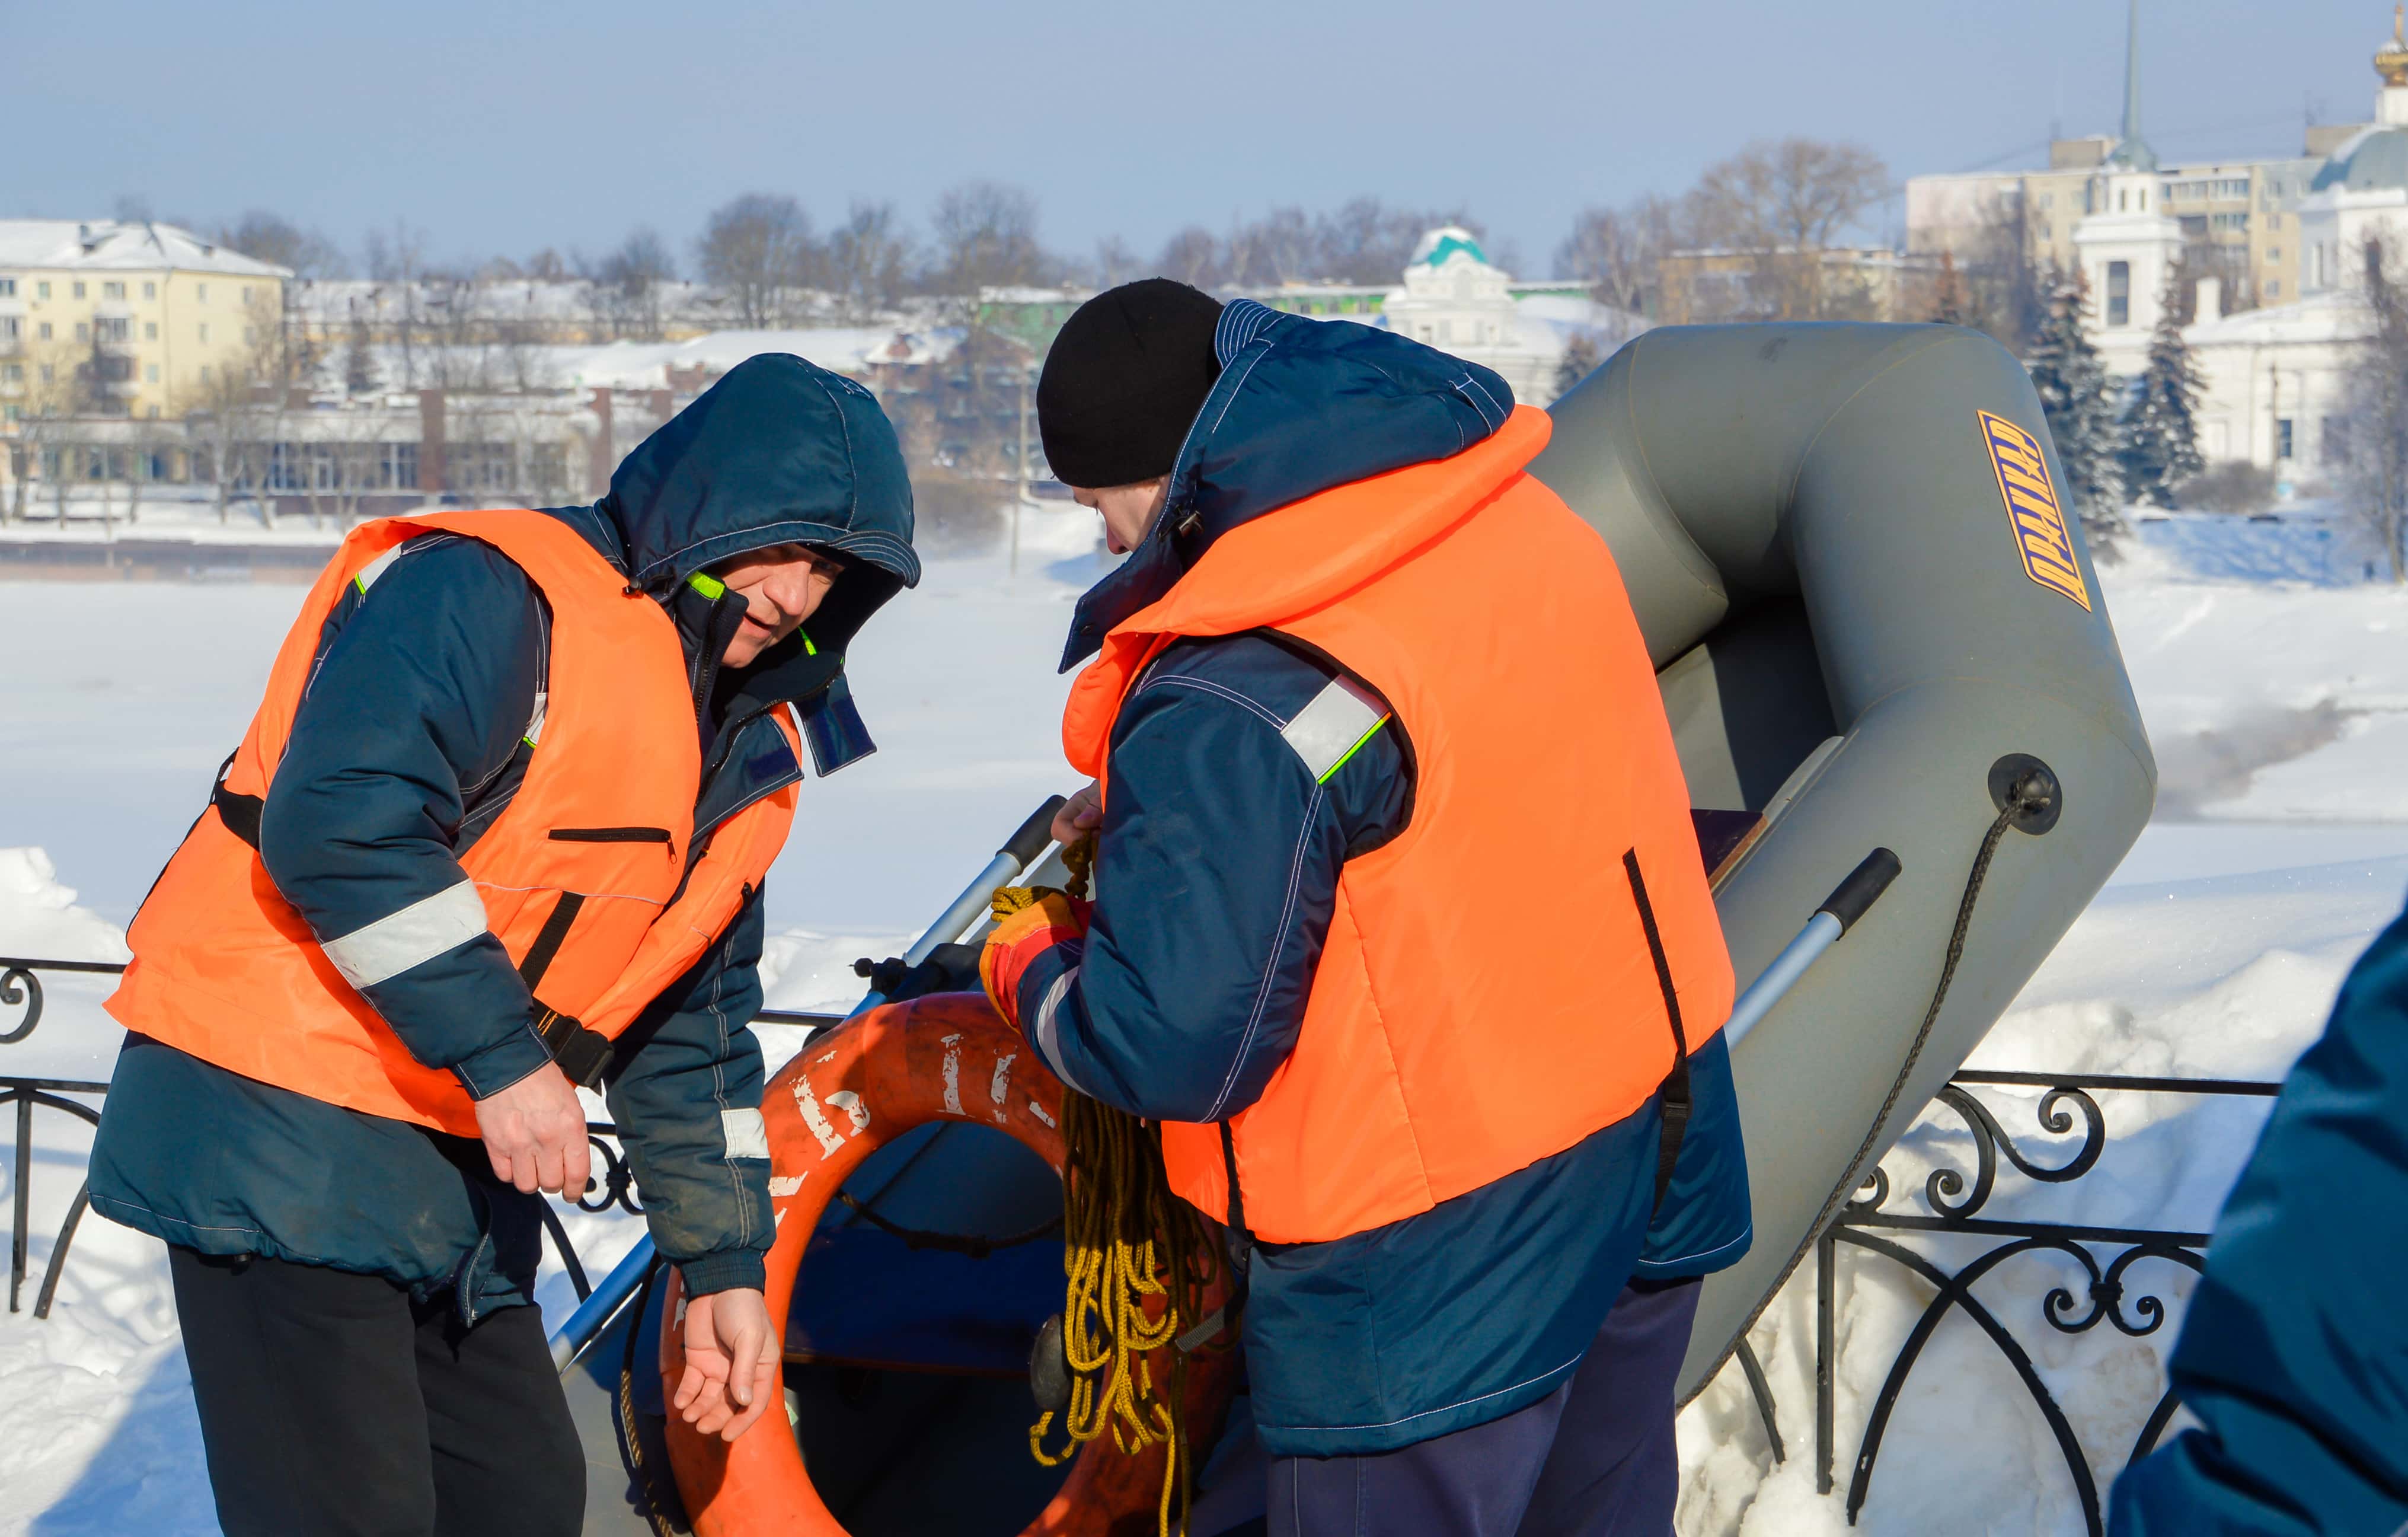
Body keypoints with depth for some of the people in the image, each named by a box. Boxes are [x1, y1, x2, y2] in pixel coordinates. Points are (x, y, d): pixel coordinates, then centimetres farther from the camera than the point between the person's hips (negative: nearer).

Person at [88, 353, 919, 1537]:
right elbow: (339, 821, -28)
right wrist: (501, 1055, -25)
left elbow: (694, 1031, 20)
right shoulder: (493, 594, -14)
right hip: (284, 1140, -9)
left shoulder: (751, 753, 13)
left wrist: (722, 1262, 15)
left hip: (464, 1169, 9)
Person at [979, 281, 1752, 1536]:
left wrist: (1025, 963, -1)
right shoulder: (1517, 519, -2)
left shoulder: (1232, 716, -27)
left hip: (1444, 1244, -8)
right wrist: (1149, 810, 15)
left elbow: (1172, 1047, -22)